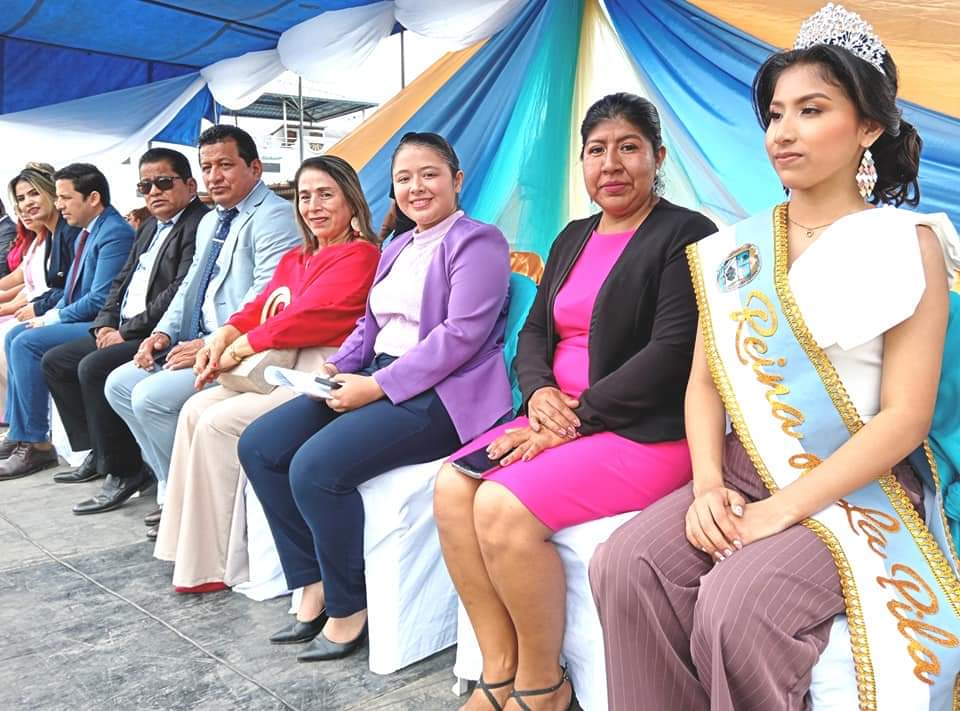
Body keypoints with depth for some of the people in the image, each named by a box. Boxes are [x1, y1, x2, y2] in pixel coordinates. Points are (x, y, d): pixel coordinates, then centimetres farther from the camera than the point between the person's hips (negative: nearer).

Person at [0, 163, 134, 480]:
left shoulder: (115, 234, -16)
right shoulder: (87, 234, 16)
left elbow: (101, 299, -23)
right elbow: (74, 289, 21)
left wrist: (52, 318, -12)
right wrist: (51, 314, 2)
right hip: (82, 320, 11)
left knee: (27, 343, -20)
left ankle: (35, 444, -13)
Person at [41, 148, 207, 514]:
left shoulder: (199, 224, -12)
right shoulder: (149, 228, 20)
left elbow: (181, 292, -21)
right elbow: (122, 281, 21)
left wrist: (128, 330, -17)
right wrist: (105, 324, 4)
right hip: (124, 332, 11)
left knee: (94, 367, -27)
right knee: (55, 361, 12)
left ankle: (124, 473, -14)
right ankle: (98, 453, 16)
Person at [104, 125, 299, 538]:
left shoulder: (273, 216, -12)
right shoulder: (210, 222, 20)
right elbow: (190, 286, 24)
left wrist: (213, 345, -23)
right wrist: (164, 332, 6)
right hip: (199, 342, 10)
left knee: (151, 395, -21)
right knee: (119, 384, 6)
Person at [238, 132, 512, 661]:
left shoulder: (478, 241, -5)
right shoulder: (397, 249, 23)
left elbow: (462, 335, -17)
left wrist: (378, 385, -20)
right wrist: (336, 366, 1)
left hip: (440, 393, -9)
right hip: (377, 380, 9)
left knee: (316, 465, -27)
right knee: (259, 445, -4)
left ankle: (348, 608, -6)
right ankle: (313, 586, 3)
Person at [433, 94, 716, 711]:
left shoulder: (686, 236, -5)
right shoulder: (574, 238, 18)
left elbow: (673, 351, -16)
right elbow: (534, 330, 16)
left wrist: (576, 417, -19)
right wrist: (539, 390, -7)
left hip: (648, 429, -7)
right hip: (559, 417, 8)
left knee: (503, 507, -26)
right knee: (452, 487, -14)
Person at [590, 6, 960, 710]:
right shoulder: (739, 248, 9)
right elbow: (705, 378, 7)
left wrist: (782, 510, -18)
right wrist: (708, 485, -10)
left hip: (857, 492, -4)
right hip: (743, 476, 4)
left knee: (736, 607, -29)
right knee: (625, 568, -21)